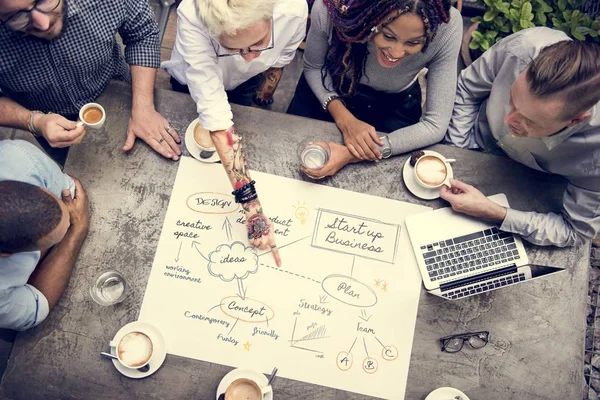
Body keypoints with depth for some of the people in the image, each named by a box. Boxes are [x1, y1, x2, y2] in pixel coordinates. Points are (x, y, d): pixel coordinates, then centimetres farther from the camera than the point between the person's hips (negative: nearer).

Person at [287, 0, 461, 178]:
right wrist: (344, 119, -31)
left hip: (395, 103, 0)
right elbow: (313, 67, -13)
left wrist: (351, 155, -40)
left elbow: (435, 125, -29)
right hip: (325, 90, 1)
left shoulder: (447, 28, -35)